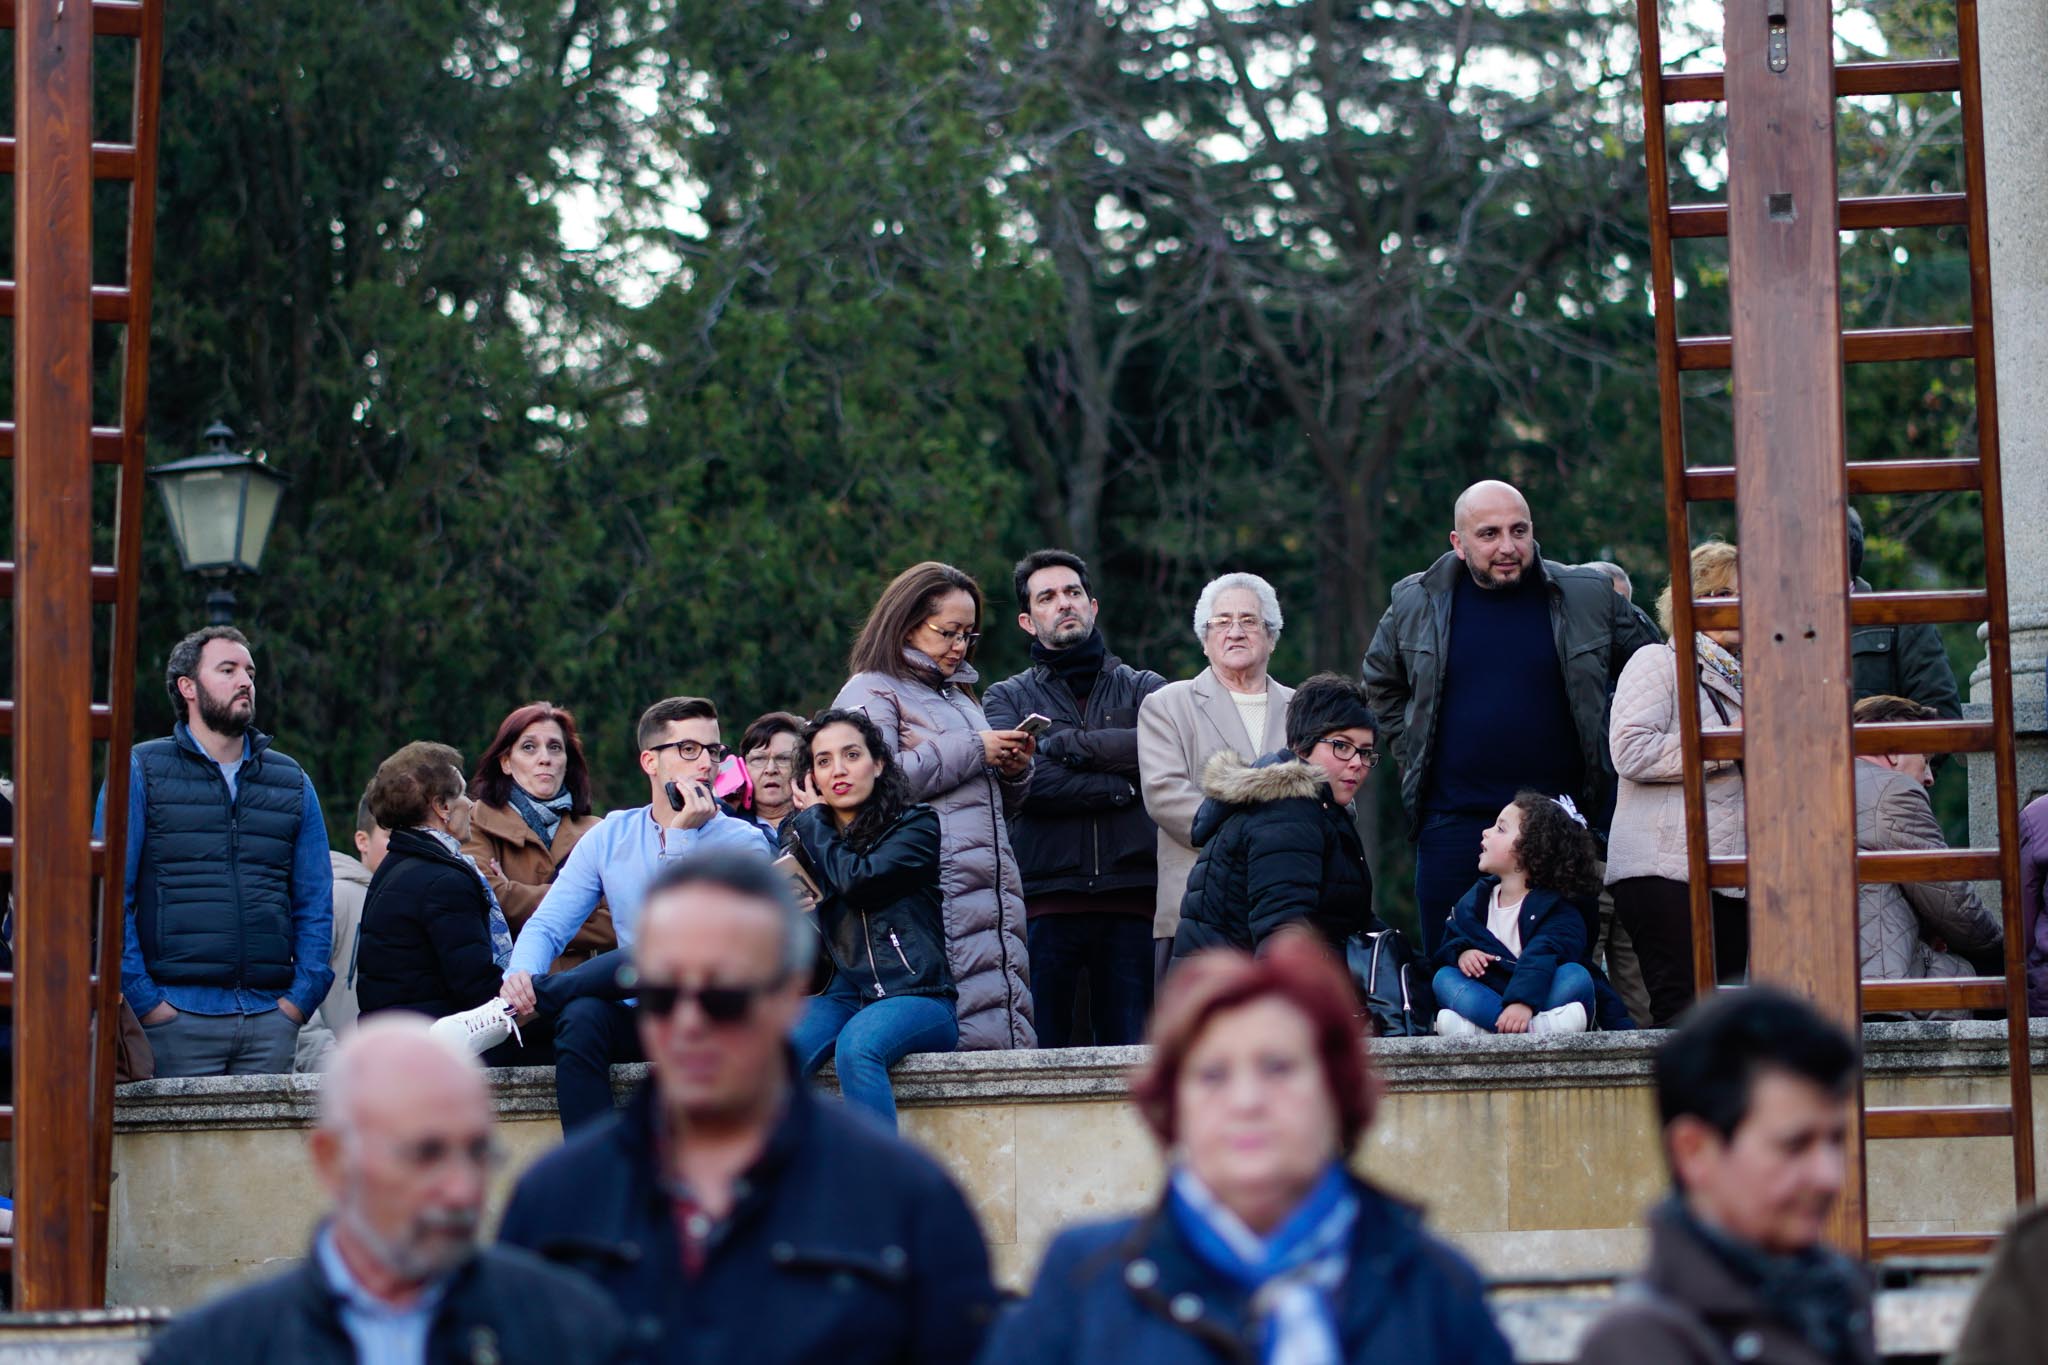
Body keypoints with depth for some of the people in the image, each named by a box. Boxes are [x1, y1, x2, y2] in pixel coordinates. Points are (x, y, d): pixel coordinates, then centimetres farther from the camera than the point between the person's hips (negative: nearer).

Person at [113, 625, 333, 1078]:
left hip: (271, 1019, 3)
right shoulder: (142, 771, 5)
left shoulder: (292, 782, 17)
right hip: (178, 1016, -3)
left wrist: (301, 997, 2)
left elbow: (315, 902, 16)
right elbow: (111, 895, -2)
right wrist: (145, 1001, -10)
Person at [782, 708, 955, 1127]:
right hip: (844, 996, 4)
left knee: (856, 1047, -38)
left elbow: (858, 880, -13)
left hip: (916, 998, -4)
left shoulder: (917, 825, 5)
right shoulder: (804, 841, 19)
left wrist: (813, 822, 6)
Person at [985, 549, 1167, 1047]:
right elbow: (1021, 778, -5)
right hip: (1045, 902, -1)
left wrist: (1064, 743, -3)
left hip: (1131, 898, 1)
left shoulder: (1143, 688, 16)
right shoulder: (1008, 698, 15)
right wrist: (1120, 787, -5)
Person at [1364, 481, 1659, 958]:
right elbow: (1382, 686, 23)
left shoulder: (1589, 596, 1)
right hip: (1453, 823, 1)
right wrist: (1411, 753, 12)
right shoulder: (1415, 603, 4)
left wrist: (1608, 748, 9)